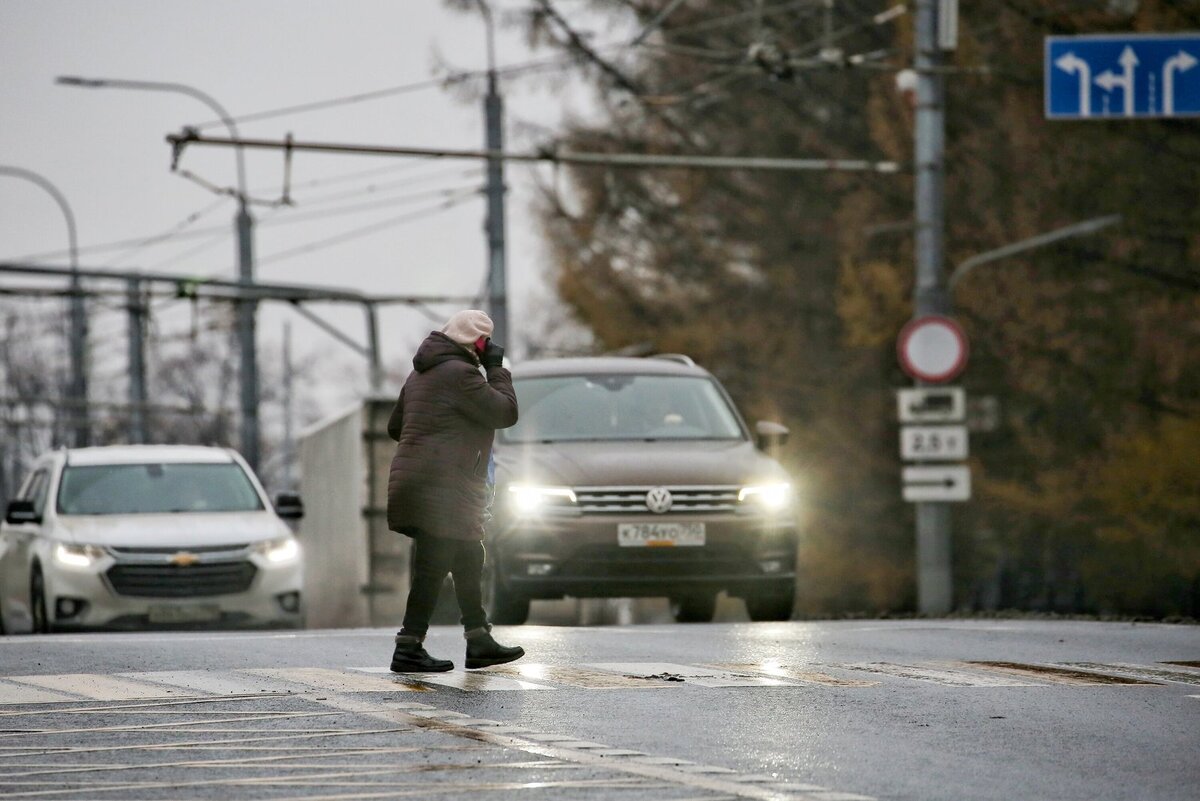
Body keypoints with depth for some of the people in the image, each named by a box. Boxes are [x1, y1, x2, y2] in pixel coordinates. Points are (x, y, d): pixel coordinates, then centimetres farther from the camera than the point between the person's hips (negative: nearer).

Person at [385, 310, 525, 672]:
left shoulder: (421, 373, 17)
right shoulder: (460, 373, -14)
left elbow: (395, 425, 24)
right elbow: (505, 412, -13)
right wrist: (496, 368, -2)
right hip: (440, 489, -10)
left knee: (469, 561, 16)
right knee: (431, 570, -8)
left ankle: (479, 642, 21)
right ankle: (409, 649, -8)